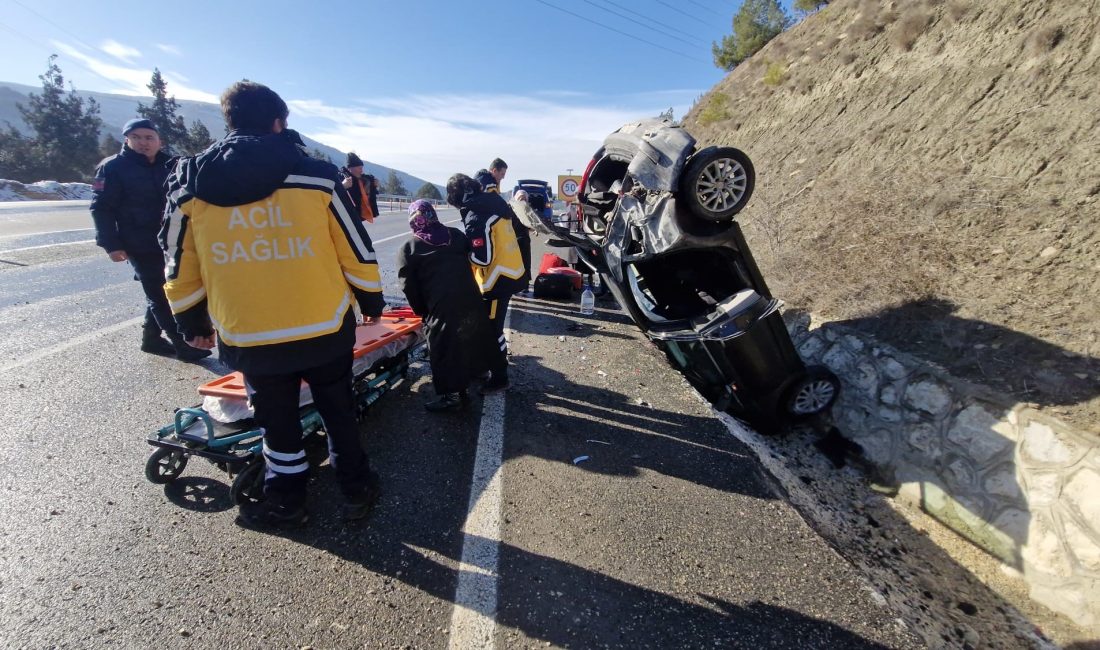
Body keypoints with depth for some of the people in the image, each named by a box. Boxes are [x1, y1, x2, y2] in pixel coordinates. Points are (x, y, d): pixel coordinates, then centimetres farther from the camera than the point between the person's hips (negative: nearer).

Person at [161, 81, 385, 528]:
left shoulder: (190, 184, 1)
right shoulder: (317, 177, -6)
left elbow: (180, 265, 8)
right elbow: (356, 251, -4)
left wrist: (192, 321, 20)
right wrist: (371, 298, 9)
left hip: (246, 337, 2)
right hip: (325, 329, -1)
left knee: (276, 419, 18)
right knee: (338, 410, 16)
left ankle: (286, 500, 34)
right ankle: (356, 489, 30)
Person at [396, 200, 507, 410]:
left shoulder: (408, 249, 6)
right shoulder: (457, 235, 17)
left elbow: (409, 287, 4)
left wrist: (422, 312, 13)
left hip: (440, 305, -5)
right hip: (470, 297, 5)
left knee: (445, 346, 1)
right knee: (479, 334, 20)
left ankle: (453, 394, 2)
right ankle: (498, 371, 37)